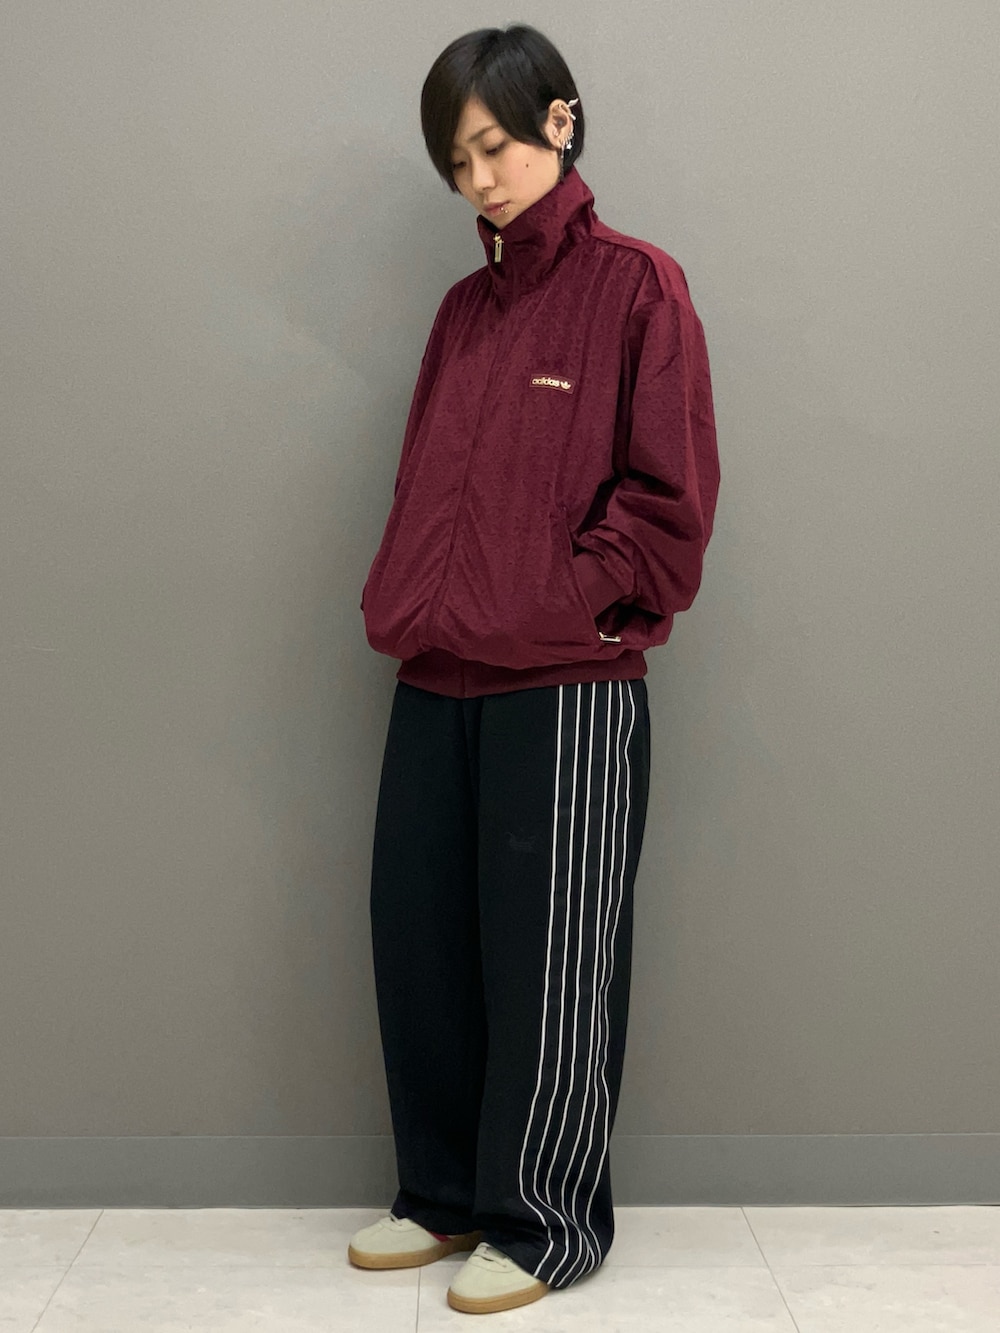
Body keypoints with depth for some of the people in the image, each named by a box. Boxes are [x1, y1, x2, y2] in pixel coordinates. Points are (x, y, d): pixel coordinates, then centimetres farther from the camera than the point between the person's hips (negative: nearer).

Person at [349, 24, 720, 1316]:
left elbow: (668, 498, -8)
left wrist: (558, 606, -14)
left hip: (565, 694, -6)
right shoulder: (463, 309, 15)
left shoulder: (636, 288, -3)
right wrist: (398, 603, 5)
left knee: (547, 968, 3)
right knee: (420, 946, 11)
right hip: (435, 687, 7)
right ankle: (444, 1195, 29)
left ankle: (543, 1223, 20)